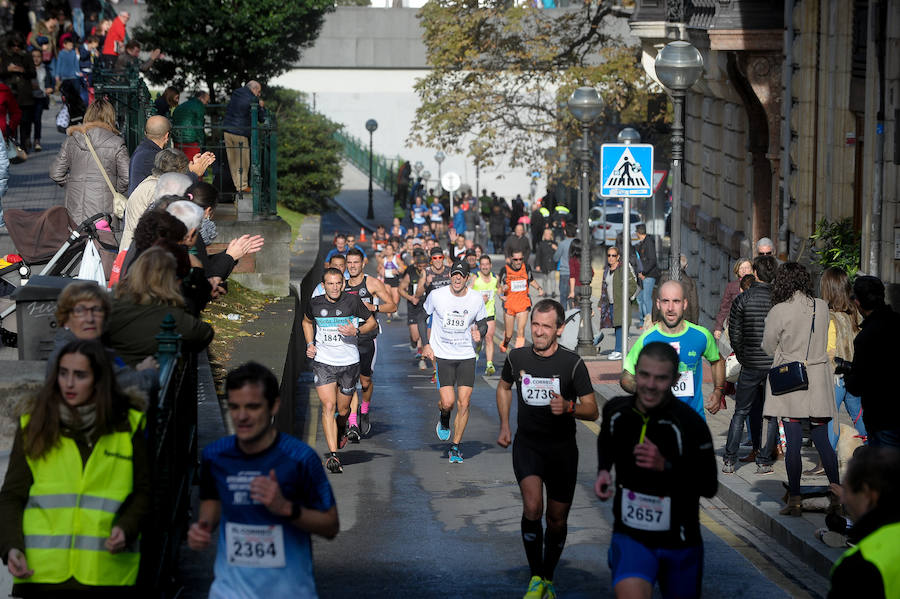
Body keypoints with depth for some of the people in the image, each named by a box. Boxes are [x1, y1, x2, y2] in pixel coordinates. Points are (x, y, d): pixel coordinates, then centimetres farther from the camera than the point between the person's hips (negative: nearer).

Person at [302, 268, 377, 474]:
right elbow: (307, 321, 21)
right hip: (323, 362, 0)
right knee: (328, 406, -14)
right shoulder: (315, 303, -1)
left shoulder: (352, 301, -8)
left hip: (349, 362, 0)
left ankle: (341, 430, 46)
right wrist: (310, 344, 6)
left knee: (343, 410, 9)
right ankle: (333, 455, -16)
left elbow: (372, 323, 3)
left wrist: (356, 331, -16)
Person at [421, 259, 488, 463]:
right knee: (448, 402, -13)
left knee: (463, 403, -4)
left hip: (466, 356, 1)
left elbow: (482, 322, 13)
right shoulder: (436, 295, -7)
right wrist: (425, 344, 1)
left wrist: (478, 331, -10)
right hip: (441, 355, -1)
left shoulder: (476, 299, -3)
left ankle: (455, 447, 10)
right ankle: (444, 419, 24)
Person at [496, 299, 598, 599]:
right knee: (532, 508, -22)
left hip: (562, 449, 0)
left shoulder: (573, 363, -10)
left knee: (557, 521, 8)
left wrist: (569, 407, -27)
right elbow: (504, 386, 20)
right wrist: (504, 425, 13)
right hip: (527, 445, 0)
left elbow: (592, 410, -7)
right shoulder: (517, 357, -3)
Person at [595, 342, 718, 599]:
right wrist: (603, 471, 2)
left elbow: (709, 487, -14)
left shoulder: (689, 424, -17)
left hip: (679, 544, -1)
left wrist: (665, 466, -28)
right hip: (630, 536, 1)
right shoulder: (616, 411, -4)